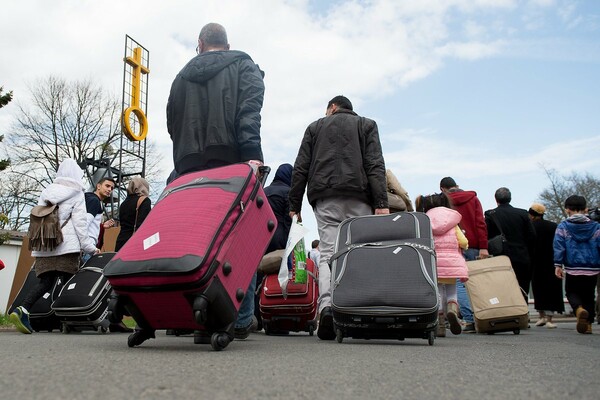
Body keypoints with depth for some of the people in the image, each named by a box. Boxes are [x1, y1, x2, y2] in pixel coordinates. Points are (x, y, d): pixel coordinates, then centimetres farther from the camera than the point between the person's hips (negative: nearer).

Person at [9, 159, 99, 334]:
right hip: (67, 246, -5)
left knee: (45, 282, 4)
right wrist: (89, 247, -1)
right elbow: (79, 222, -3)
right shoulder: (76, 193, 4)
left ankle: (22, 310, -15)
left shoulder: (46, 191, 21)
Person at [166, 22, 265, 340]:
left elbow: (172, 125, 22)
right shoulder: (244, 66, 12)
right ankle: (241, 319, -1)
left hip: (188, 168, 4)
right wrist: (252, 154, -18)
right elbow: (249, 112, -7)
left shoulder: (182, 77, 24)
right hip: (232, 165, -3)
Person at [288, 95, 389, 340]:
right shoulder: (367, 125, 19)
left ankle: (327, 305, -25)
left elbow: (300, 168, 12)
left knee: (327, 253, -4)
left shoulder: (315, 127, 22)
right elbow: (375, 165, 3)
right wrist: (381, 203, -5)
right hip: (358, 197, 0)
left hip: (324, 197, 1)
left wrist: (294, 205, 12)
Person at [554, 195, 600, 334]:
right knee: (589, 296, 17)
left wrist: (558, 265, -6)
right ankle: (588, 323, 14)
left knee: (571, 292, 13)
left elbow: (559, 246, -7)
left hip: (572, 269, -2)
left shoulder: (563, 226, -3)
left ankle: (579, 309, -18)